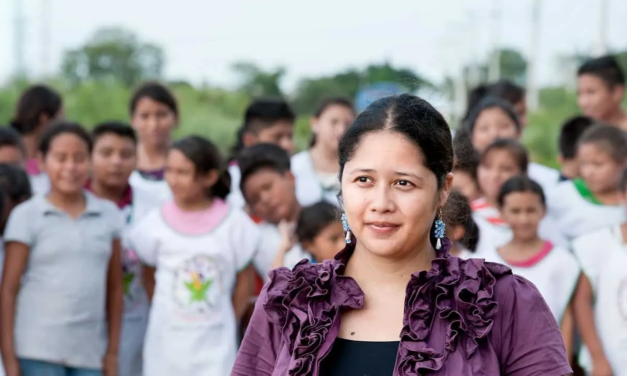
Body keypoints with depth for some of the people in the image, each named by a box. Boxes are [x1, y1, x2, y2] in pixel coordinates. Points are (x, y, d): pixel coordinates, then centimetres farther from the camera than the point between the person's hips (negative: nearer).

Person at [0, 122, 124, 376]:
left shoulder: (109, 215, 8)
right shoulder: (26, 216, -1)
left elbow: (114, 287, 11)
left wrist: (113, 352, 7)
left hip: (90, 353, 3)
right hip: (38, 351, -3)